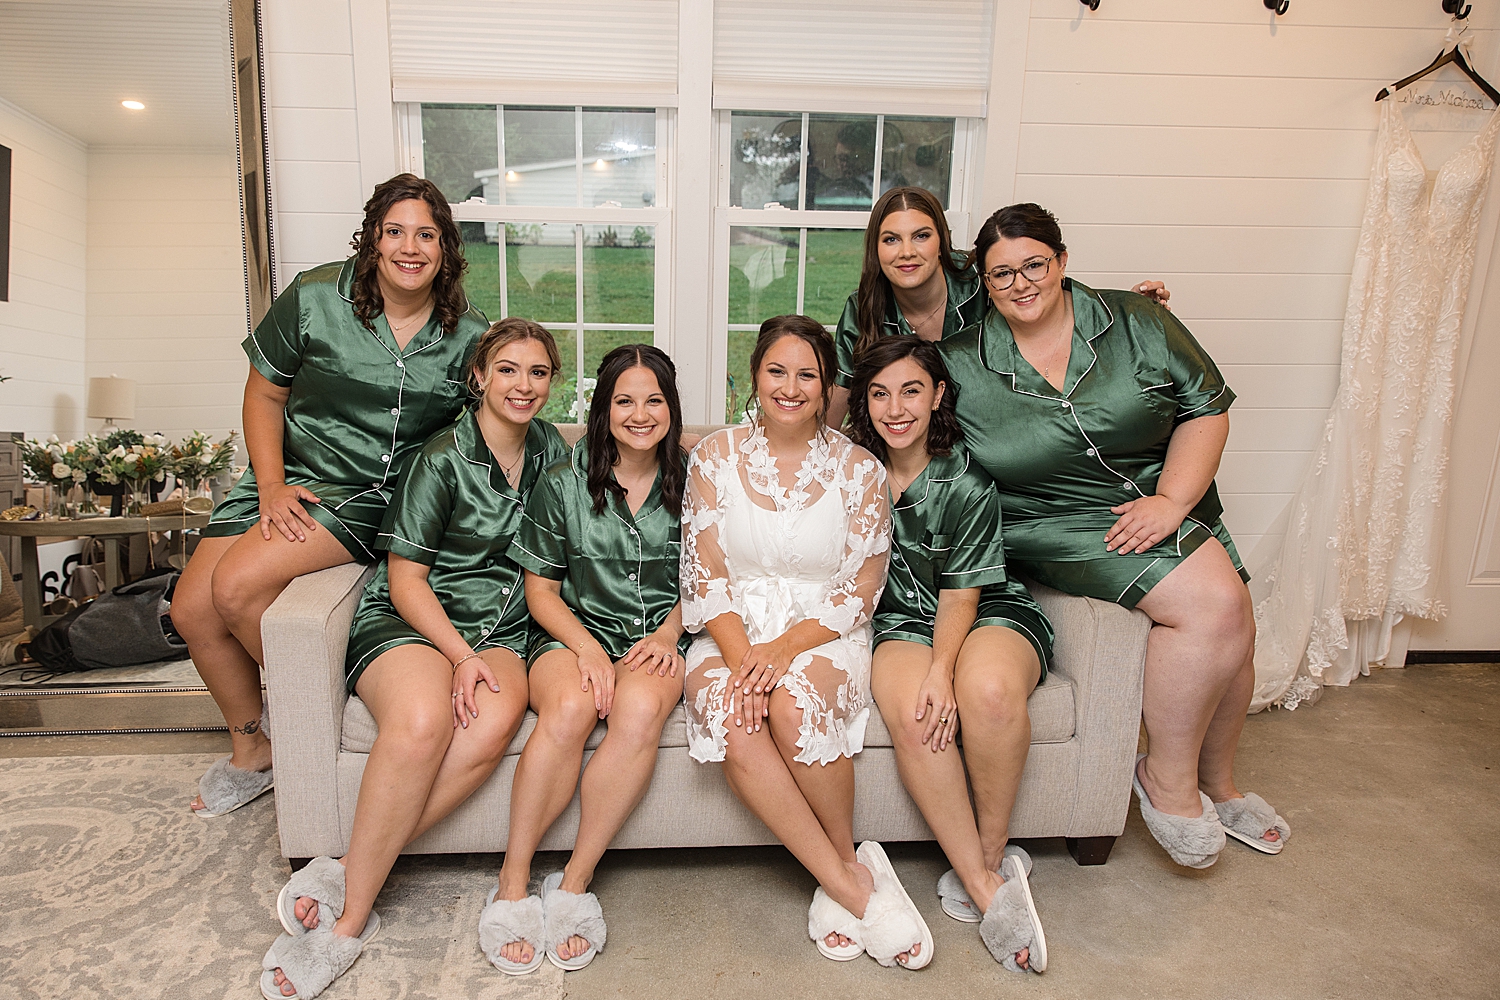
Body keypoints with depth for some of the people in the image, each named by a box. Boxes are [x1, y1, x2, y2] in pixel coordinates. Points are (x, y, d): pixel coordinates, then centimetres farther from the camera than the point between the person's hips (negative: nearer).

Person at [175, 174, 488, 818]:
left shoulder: (467, 336, -5)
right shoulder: (315, 298, -4)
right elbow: (264, 394, 4)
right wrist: (272, 484, -7)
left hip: (375, 498, -4)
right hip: (290, 477, 4)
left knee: (238, 584, -22)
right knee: (191, 610, -1)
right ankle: (251, 748, 23)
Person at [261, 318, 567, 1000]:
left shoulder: (550, 448, 10)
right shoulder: (444, 458, -7)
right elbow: (405, 581, -7)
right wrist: (460, 655, -20)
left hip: (499, 629, 4)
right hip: (409, 620, -4)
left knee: (495, 720, -31)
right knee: (422, 719, -36)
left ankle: (345, 876, -18)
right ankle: (353, 915, -16)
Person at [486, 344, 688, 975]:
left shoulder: (690, 484, 4)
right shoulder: (564, 484, 2)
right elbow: (541, 590, 4)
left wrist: (667, 632, -7)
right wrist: (587, 647, -12)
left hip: (658, 638, 1)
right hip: (574, 633, 0)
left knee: (642, 707, -33)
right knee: (570, 707, -33)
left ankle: (573, 884, -16)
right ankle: (512, 884, -14)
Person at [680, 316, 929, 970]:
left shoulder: (857, 468, 0)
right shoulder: (715, 456, 2)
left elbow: (861, 590, -4)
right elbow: (705, 577, -1)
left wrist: (783, 650, -18)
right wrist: (740, 654, -18)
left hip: (822, 634, -1)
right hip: (732, 631, 2)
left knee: (794, 702, -32)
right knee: (731, 720, -29)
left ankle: (843, 862, -4)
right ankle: (852, 882, -14)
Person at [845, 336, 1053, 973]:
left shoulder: (967, 482, -11)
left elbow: (961, 592, -11)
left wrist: (943, 667, -26)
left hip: (990, 612, -2)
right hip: (901, 620, 2)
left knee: (988, 689, -35)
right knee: (910, 713, -30)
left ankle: (992, 852, -8)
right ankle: (988, 888, -14)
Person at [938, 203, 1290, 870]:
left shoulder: (1136, 323, 0)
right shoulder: (961, 368, -5)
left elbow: (1206, 408, 1)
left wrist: (1173, 499, -11)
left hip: (1167, 499, 5)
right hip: (1058, 526, -4)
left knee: (1233, 631, -4)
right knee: (1212, 605, -21)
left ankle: (1217, 783, 25)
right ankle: (1167, 777, 0)